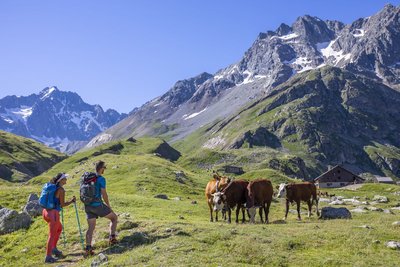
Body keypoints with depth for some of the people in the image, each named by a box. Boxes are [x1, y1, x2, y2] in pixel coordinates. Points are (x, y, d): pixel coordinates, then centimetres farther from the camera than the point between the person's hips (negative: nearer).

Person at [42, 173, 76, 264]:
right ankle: (48, 257, 4)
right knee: (52, 235, 1)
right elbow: (62, 205, -10)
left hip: (46, 211, 8)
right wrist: (71, 201, 4)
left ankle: (54, 248, 28)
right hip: (53, 213, -8)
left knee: (59, 228, 27)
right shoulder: (61, 190, -12)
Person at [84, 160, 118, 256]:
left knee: (91, 227, 10)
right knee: (114, 217, 12)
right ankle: (112, 238, 4)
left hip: (88, 206, 7)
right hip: (98, 205, -6)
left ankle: (88, 248, 1)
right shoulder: (101, 179, -12)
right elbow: (104, 194, -15)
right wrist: (109, 206, -3)